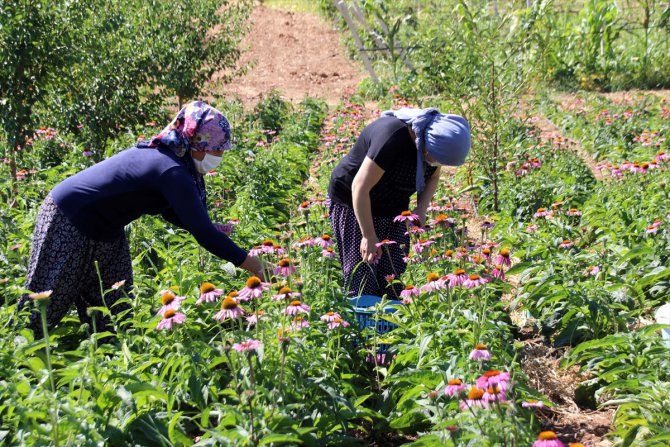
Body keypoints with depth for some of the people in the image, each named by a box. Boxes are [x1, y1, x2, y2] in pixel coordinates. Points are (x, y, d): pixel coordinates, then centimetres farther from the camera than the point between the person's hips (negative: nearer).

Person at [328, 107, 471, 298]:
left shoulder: (435, 141, -10)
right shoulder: (393, 137, -32)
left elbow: (432, 177, 11)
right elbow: (360, 187, -30)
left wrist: (422, 208, -8)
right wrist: (369, 236, -26)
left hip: (393, 209, 7)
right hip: (353, 204, -7)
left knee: (394, 282, -1)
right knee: (362, 286, -12)